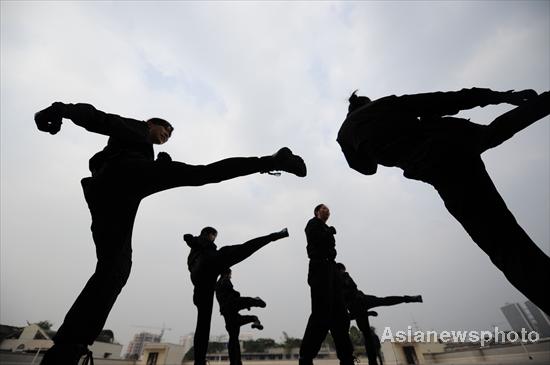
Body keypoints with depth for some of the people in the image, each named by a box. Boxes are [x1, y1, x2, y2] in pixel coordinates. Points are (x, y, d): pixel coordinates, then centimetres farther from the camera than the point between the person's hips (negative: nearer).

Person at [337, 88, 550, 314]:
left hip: (439, 164, -5)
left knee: (510, 249, -3)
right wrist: (499, 96, 17)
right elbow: (439, 100, 15)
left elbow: (367, 167, 25)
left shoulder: (346, 133, 14)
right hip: (454, 135, 6)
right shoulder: (385, 103, 21)